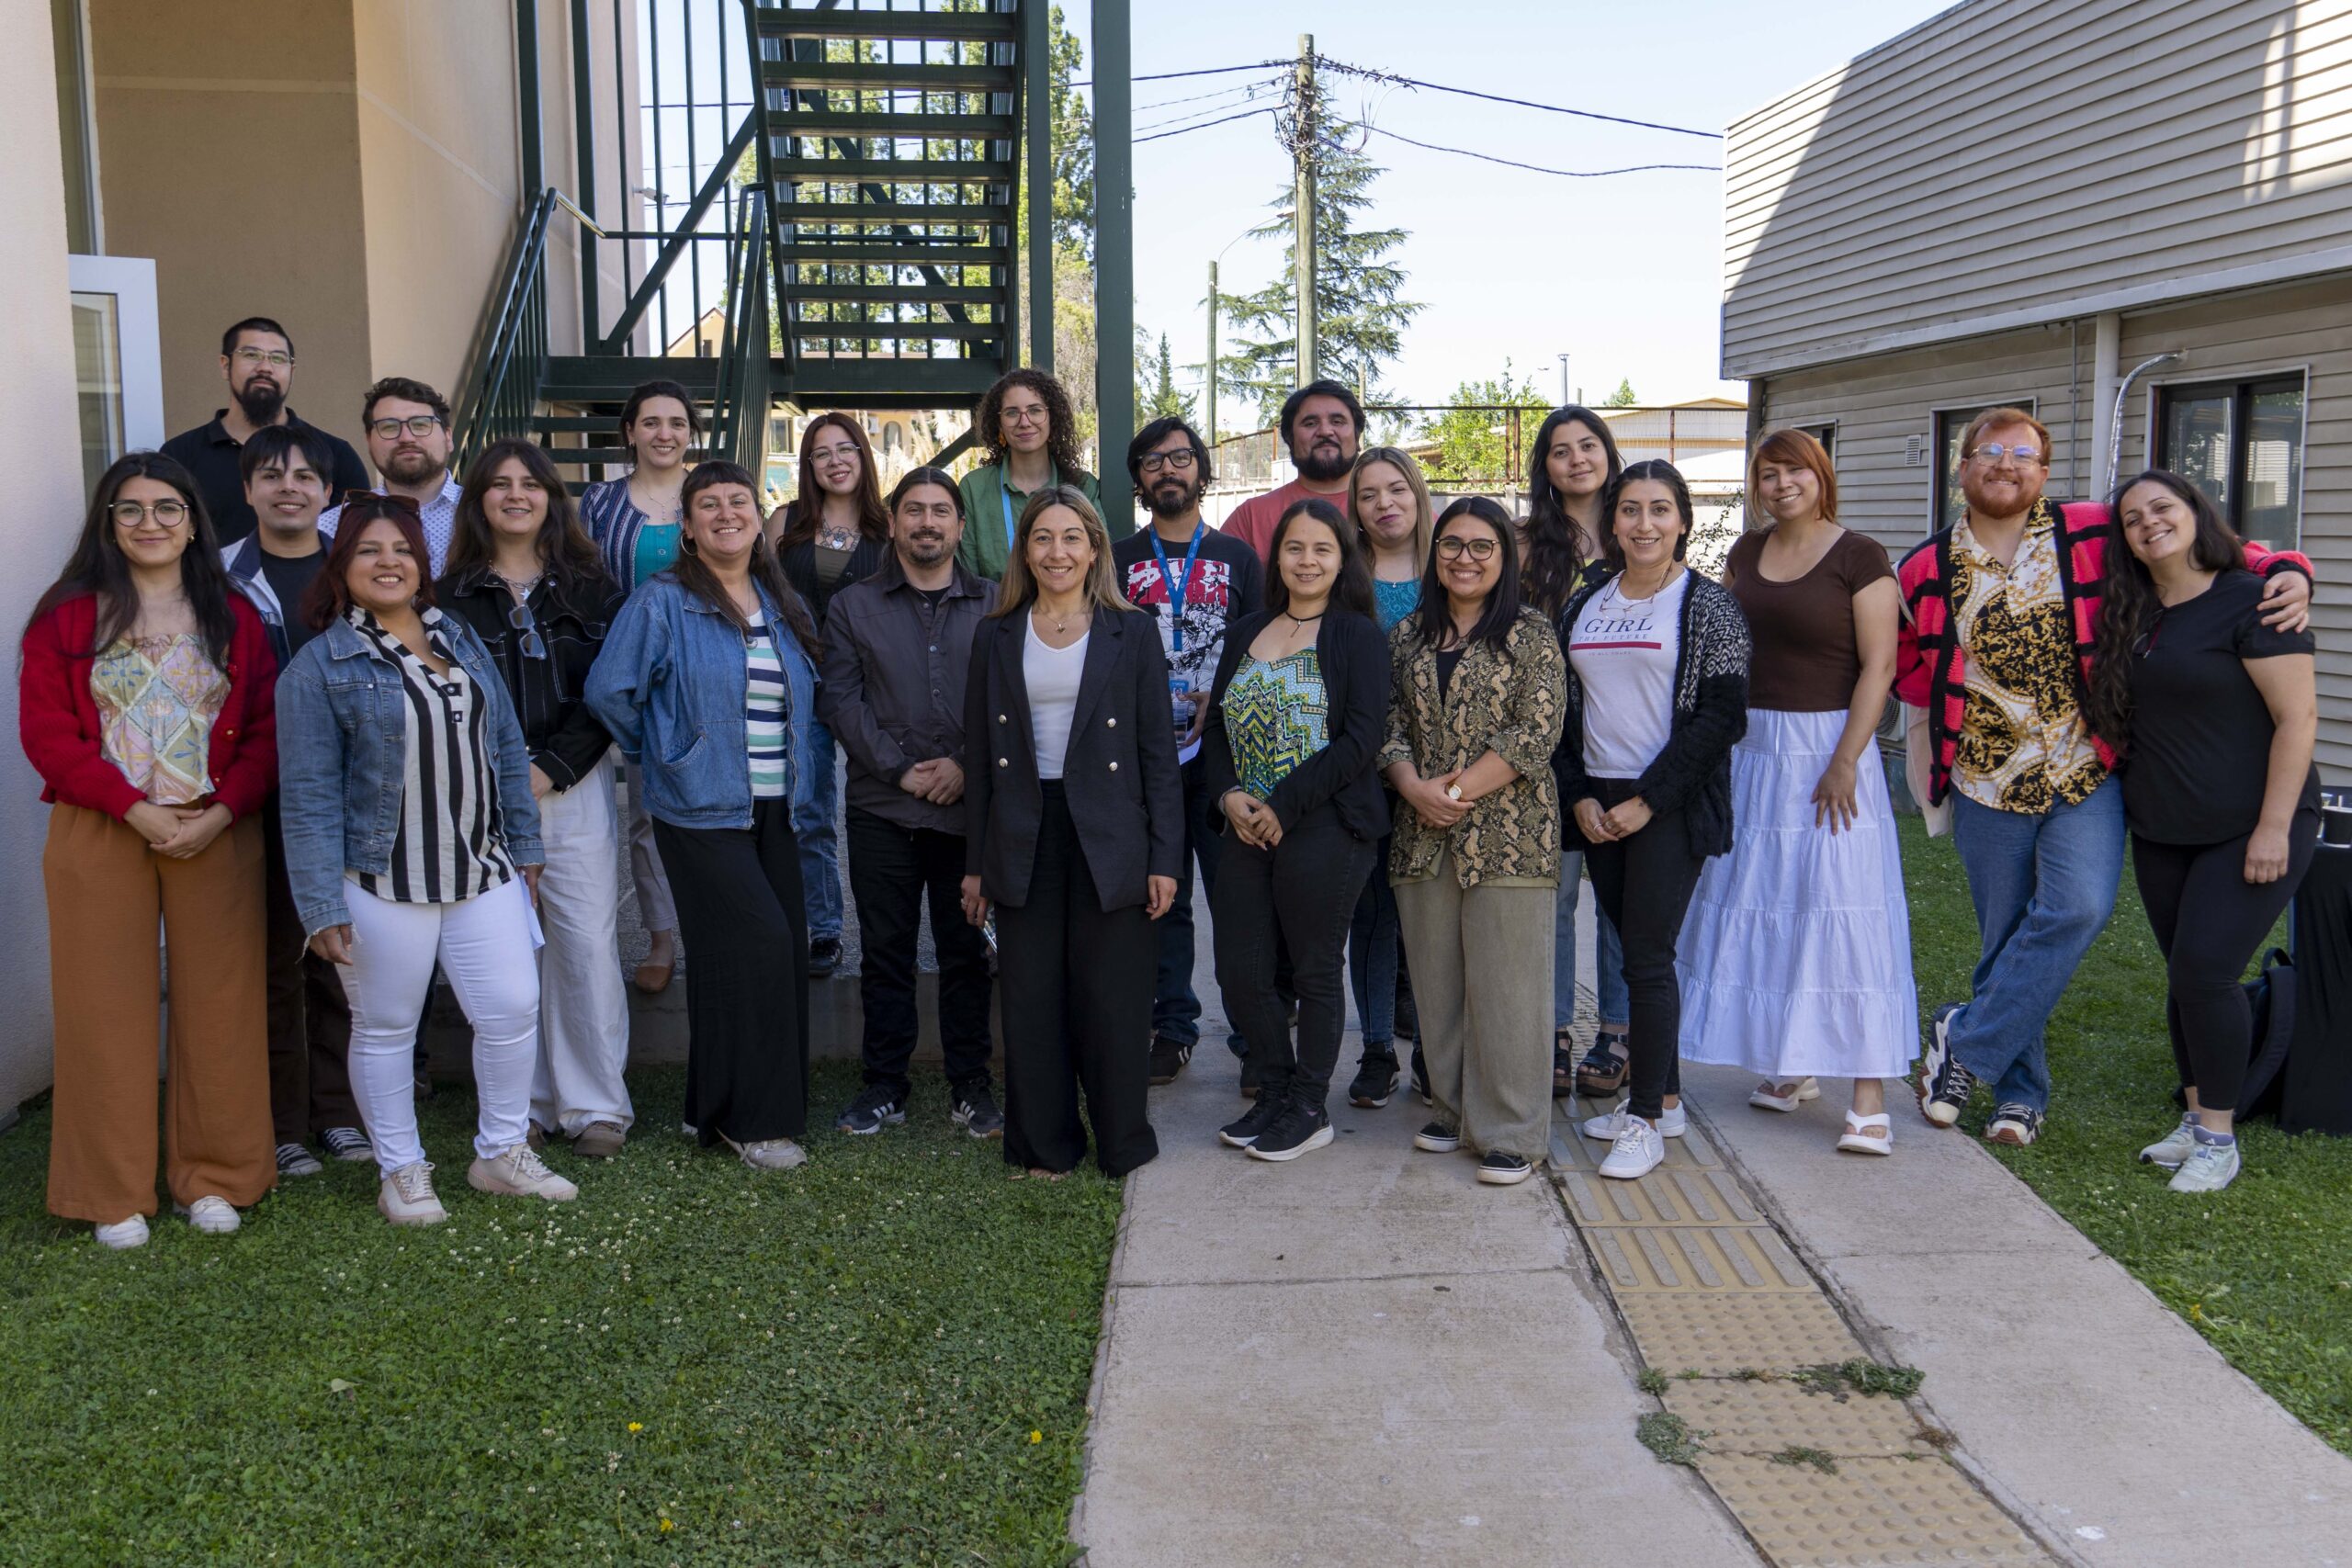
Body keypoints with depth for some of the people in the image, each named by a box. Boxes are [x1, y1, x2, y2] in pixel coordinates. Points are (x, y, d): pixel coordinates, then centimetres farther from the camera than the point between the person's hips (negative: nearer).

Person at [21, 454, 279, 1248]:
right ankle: (115, 1192, 14)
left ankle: (214, 1178, 17)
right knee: (109, 1008, 3)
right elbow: (47, 731, -3)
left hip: (216, 836, 1)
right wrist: (136, 809, -13)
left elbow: (265, 729, 3)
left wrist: (220, 813, -12)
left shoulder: (233, 618, 8)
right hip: (100, 836, -1)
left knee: (219, 1004, 4)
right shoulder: (68, 616, 4)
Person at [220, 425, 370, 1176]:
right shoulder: (221, 578, 1)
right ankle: (281, 1123, 13)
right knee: (275, 958, 3)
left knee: (340, 957, 8)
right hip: (262, 797, -2)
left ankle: (337, 1110, 20)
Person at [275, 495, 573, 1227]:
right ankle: (401, 1172, 25)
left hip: (484, 872, 4)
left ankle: (503, 1153, 23)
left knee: (513, 1010, 4)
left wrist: (524, 848, 12)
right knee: (386, 1030, 8)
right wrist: (322, 907, -13)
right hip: (383, 884, -4)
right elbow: (309, 798, -9)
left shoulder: (461, 640, 9)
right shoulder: (319, 666, -7)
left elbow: (506, 749, 14)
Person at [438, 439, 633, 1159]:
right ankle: (522, 1107, 11)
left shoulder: (588, 588, 10)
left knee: (587, 944, -4)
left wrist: (552, 768, -9)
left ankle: (594, 1106, 5)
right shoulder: (451, 595, 9)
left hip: (575, 787, 0)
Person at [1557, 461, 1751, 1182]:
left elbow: (1722, 716, -10)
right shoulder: (1582, 605, 11)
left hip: (1669, 805, -5)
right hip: (1599, 806, 5)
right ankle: (1663, 1097, 23)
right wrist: (1579, 797, 1)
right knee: (1635, 950, 10)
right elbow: (1562, 710, 13)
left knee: (1647, 956, -6)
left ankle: (1646, 1120, 3)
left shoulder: (1707, 605, -4)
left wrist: (1646, 800, -13)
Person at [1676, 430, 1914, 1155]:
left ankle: (1868, 1099, -6)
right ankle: (1790, 1067, 23)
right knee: (1763, 910, 9)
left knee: (1841, 912, -9)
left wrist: (1846, 761, -18)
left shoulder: (1859, 556, -5)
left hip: (1827, 748, -6)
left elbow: (1879, 665, -10)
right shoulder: (1747, 552, 12)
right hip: (1750, 749, 6)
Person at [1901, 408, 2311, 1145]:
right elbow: (1903, 665, 15)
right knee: (2006, 940, 7)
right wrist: (1964, 704, 3)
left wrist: (2281, 570, -7)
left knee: (2078, 909, -20)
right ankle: (2020, 1091, 20)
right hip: (1987, 782, 1)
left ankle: (1966, 1042, -6)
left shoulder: (2093, 537, -1)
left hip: (2084, 774, -1)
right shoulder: (1926, 570, 2)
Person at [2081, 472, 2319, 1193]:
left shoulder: (2250, 602, -12)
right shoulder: (2130, 613, 8)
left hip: (2250, 829, -6)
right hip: (2161, 832, 6)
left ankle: (2219, 1139, 2)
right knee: (2184, 975, 11)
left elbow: (2299, 715, -15)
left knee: (2204, 970, -12)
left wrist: (2274, 827, -18)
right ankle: (2197, 1118, 23)